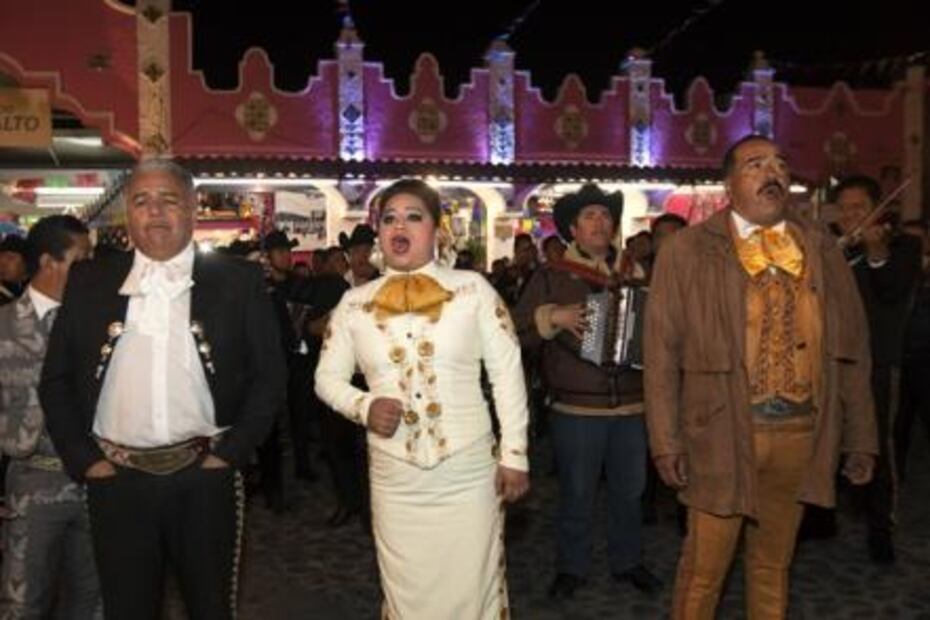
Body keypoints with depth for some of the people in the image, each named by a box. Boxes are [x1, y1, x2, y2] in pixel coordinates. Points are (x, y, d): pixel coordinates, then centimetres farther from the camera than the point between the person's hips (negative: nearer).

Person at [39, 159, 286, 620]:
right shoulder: (89, 281, 5)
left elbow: (269, 375, 1)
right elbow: (56, 379, 8)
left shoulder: (238, 280, 0)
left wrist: (230, 453, -5)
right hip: (115, 479, 2)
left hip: (204, 478, -1)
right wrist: (82, 459, 0)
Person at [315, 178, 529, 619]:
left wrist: (514, 454, -3)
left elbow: (508, 374, -2)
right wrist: (364, 407, -10)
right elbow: (327, 376, 10)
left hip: (468, 471, -2)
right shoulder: (355, 302, 3)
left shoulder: (472, 289, -4)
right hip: (394, 476, 2)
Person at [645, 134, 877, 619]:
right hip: (722, 433, -3)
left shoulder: (821, 249, 8)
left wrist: (860, 437, 8)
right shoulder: (688, 250, -2)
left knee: (774, 562, 17)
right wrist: (666, 440, -9)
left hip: (801, 433, 4)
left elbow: (851, 345, 10)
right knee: (705, 565, 5)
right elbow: (662, 351, -4)